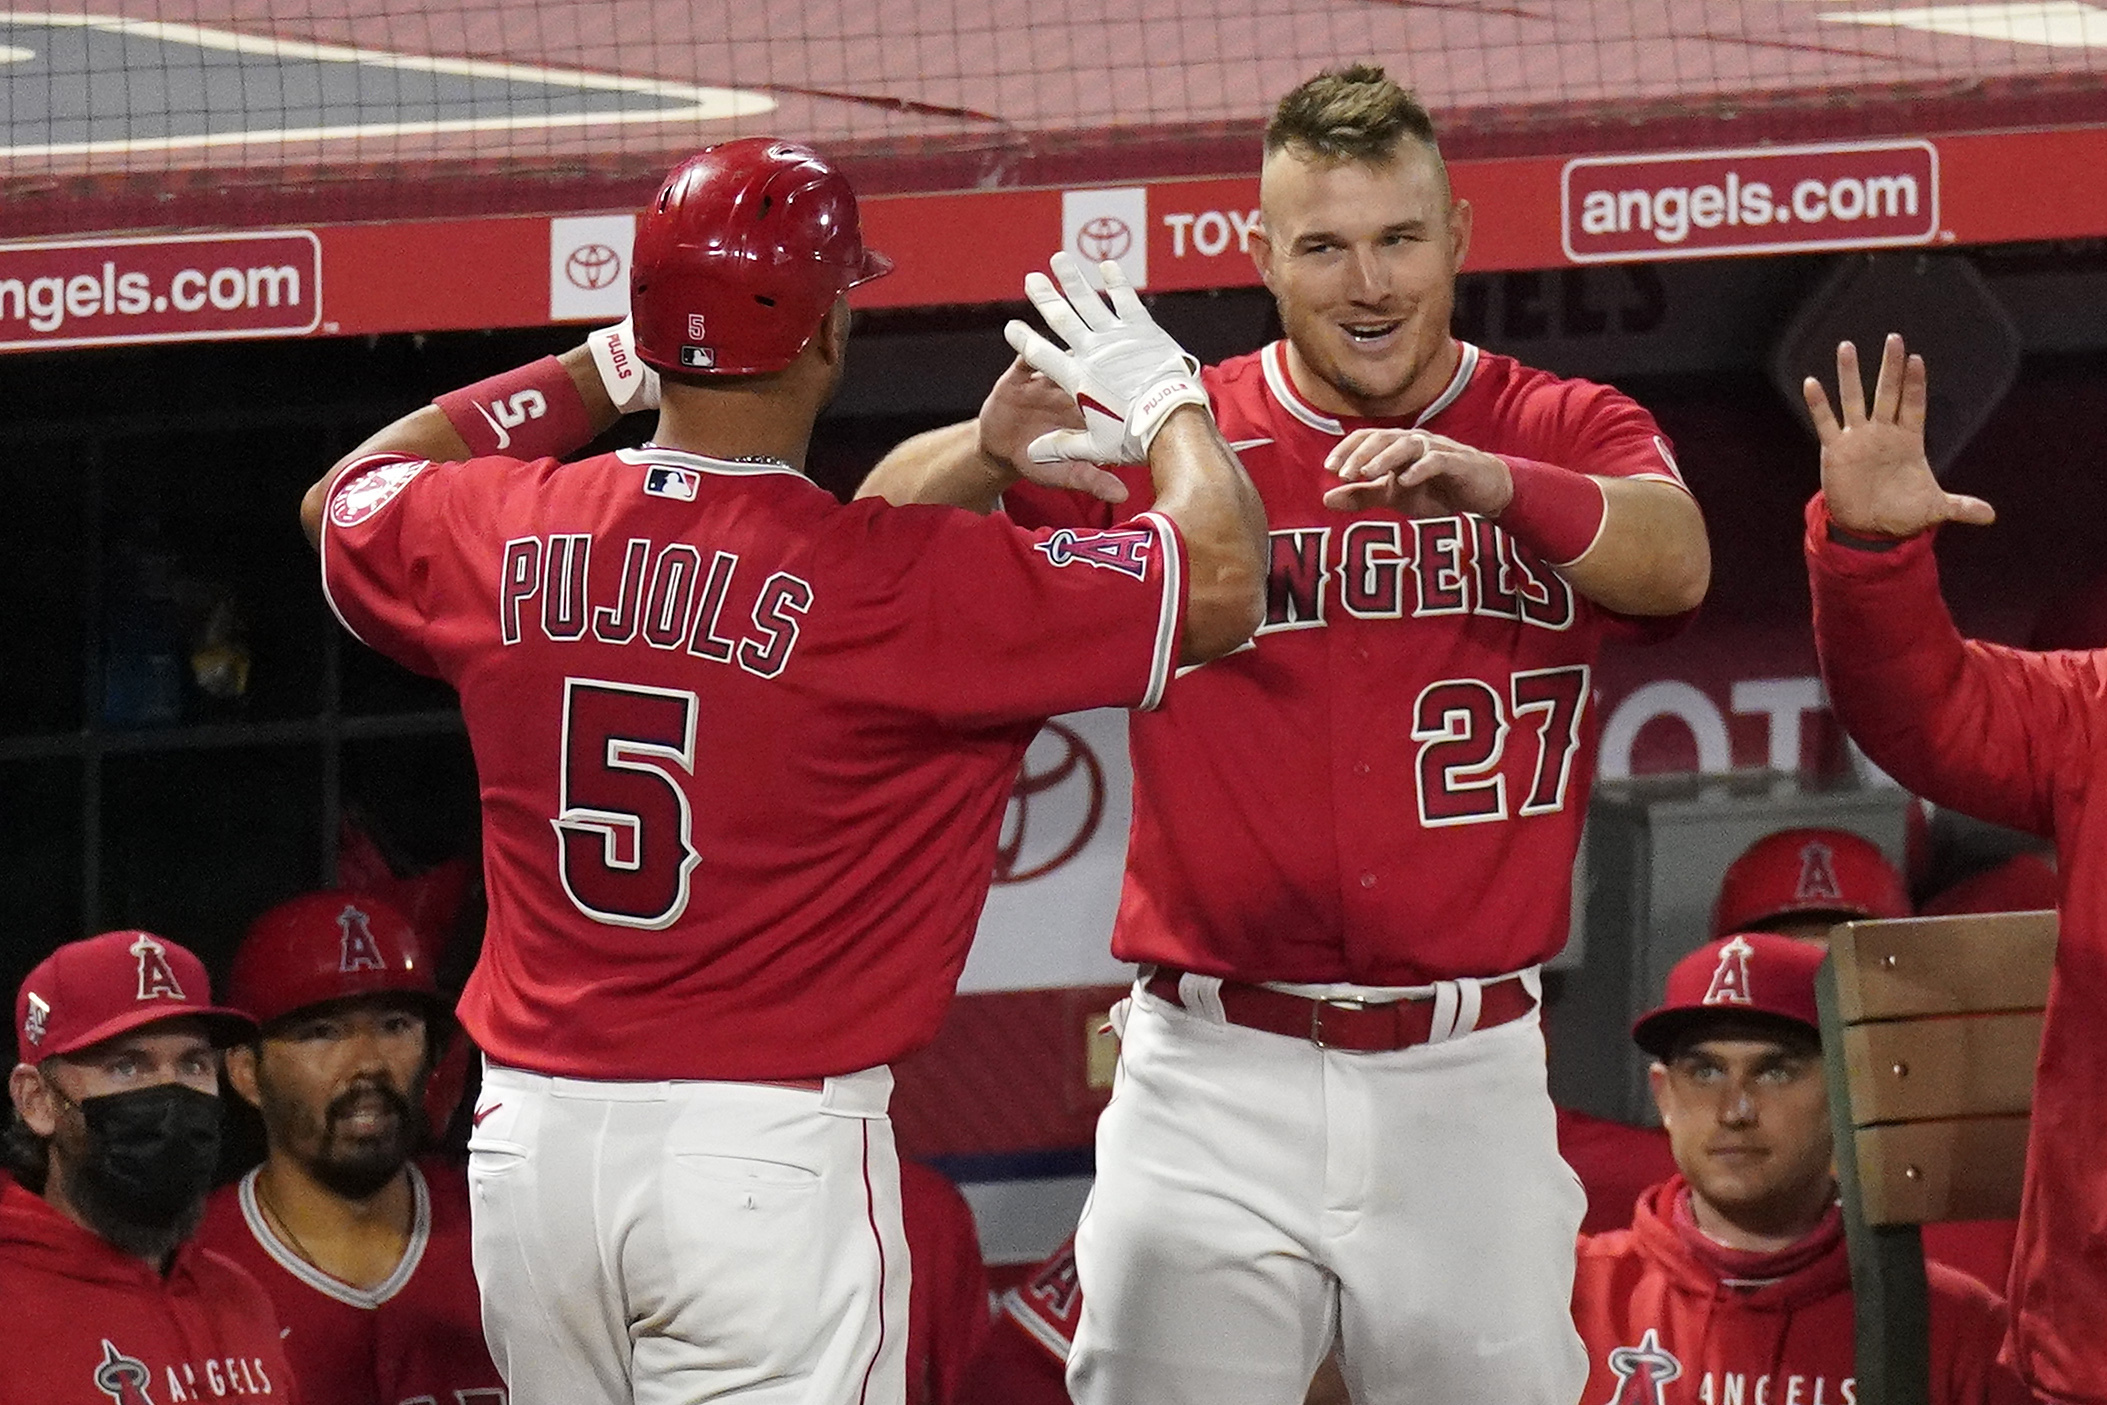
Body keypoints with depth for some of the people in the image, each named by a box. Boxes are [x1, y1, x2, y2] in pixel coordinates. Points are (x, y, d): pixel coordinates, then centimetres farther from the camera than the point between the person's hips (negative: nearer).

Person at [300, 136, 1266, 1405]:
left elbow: (346, 497, 27)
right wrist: (1166, 398, 11)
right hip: (768, 1147, -5)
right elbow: (1221, 585, -9)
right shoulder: (897, 581, -12)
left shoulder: (501, 534, 2)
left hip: (529, 1143, 5)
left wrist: (595, 374, 30)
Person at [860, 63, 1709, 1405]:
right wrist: (992, 447, -25)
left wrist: (1487, 480, -37)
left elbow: (1676, 562, -17)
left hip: (1468, 1084, 0)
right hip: (1216, 1083, 0)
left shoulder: (1566, 435, 4)